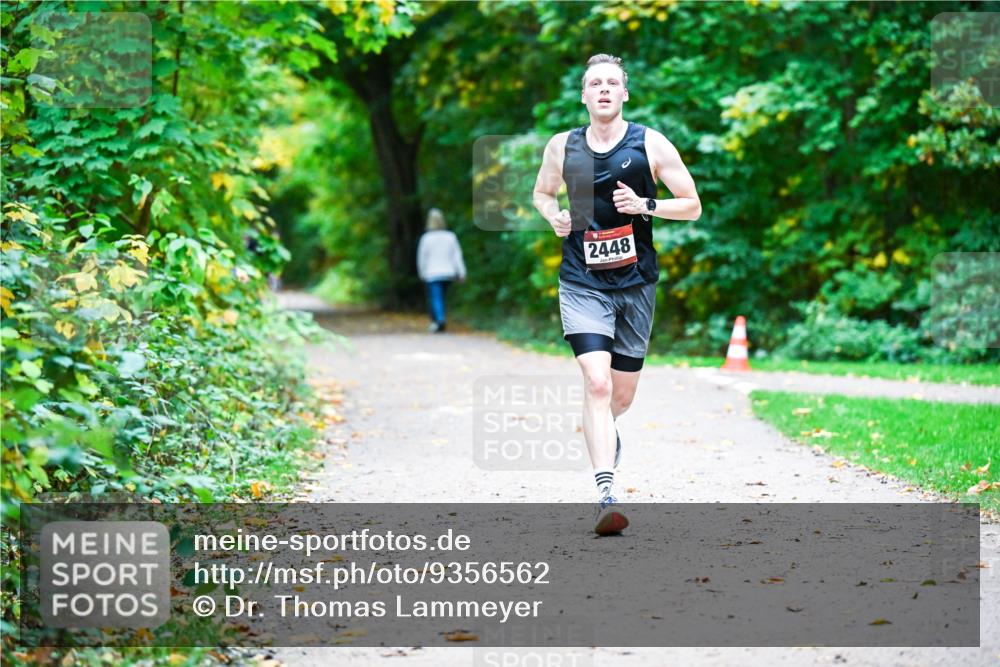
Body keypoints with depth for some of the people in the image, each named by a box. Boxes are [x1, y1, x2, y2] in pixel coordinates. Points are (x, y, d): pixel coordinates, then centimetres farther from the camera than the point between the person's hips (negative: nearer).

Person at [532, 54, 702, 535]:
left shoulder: (650, 144, -2)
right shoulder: (562, 147, 2)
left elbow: (692, 207, 0)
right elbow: (542, 192, 22)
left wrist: (645, 205, -16)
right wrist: (553, 216, -1)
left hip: (635, 284, 1)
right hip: (582, 284, -1)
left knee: (622, 394, 12)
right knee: (596, 382, -19)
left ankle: (602, 428, 50)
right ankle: (606, 495, -23)